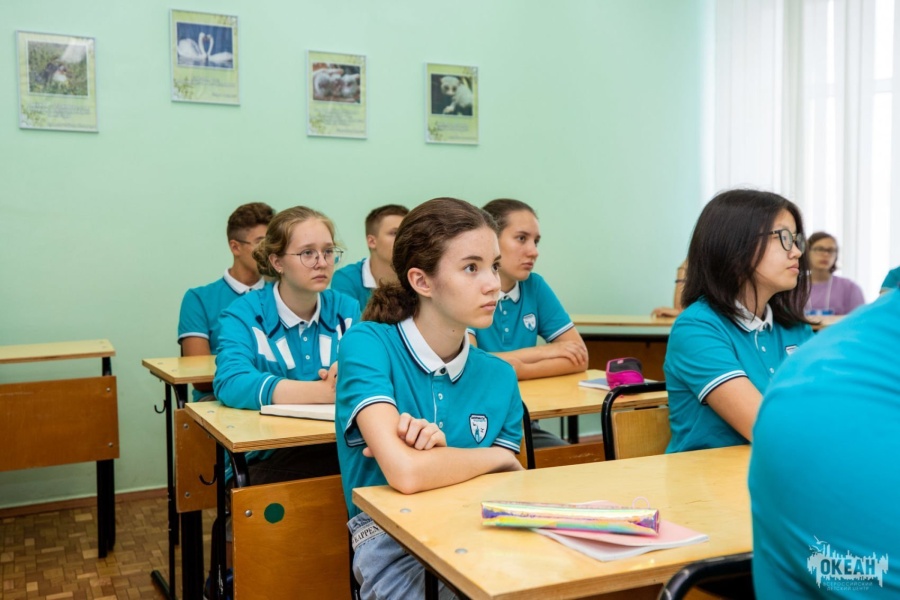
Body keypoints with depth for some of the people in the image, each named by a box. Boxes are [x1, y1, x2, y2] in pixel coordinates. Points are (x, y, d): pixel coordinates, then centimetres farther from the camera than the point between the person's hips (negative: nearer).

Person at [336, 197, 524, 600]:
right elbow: (406, 474, -25)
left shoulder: (499, 377, 4)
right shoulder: (367, 344, -12)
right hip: (393, 546, -5)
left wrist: (445, 456, -14)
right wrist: (495, 457, -7)